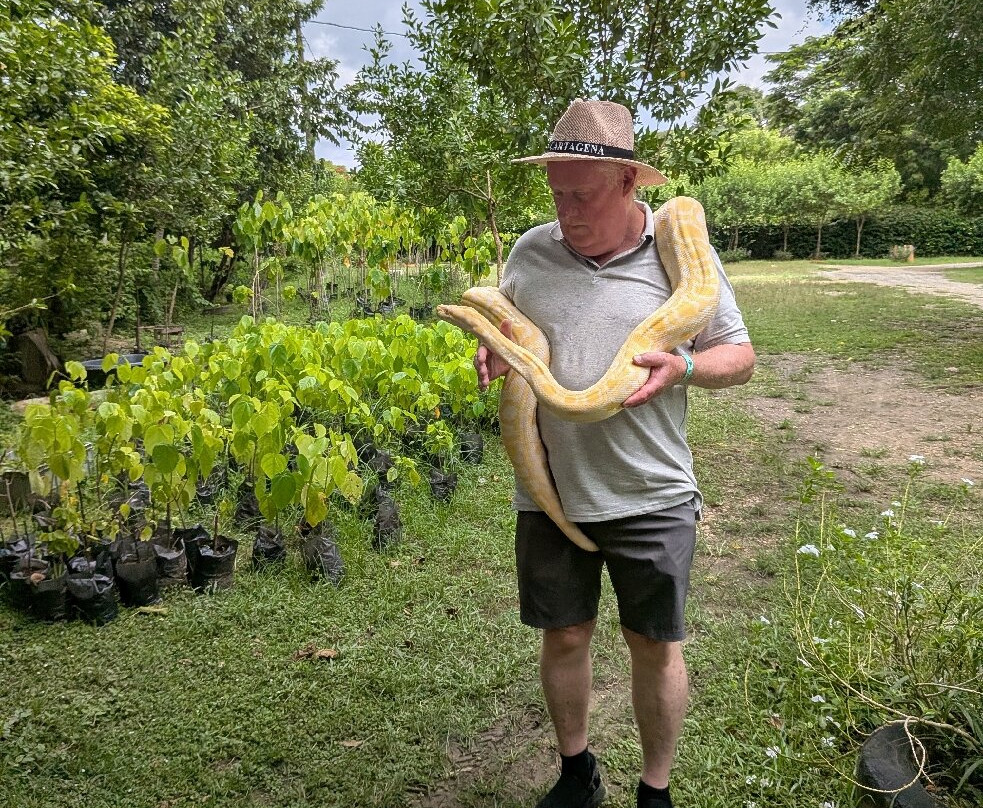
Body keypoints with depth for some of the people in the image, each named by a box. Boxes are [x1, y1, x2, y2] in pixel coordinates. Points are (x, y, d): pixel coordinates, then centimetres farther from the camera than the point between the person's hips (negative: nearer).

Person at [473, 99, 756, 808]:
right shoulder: (529, 253, 2)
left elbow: (740, 356, 1)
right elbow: (503, 335, 16)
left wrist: (685, 367, -20)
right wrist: (492, 353, -8)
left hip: (652, 497, -2)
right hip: (548, 492, 3)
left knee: (656, 645, 10)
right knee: (564, 635, 15)